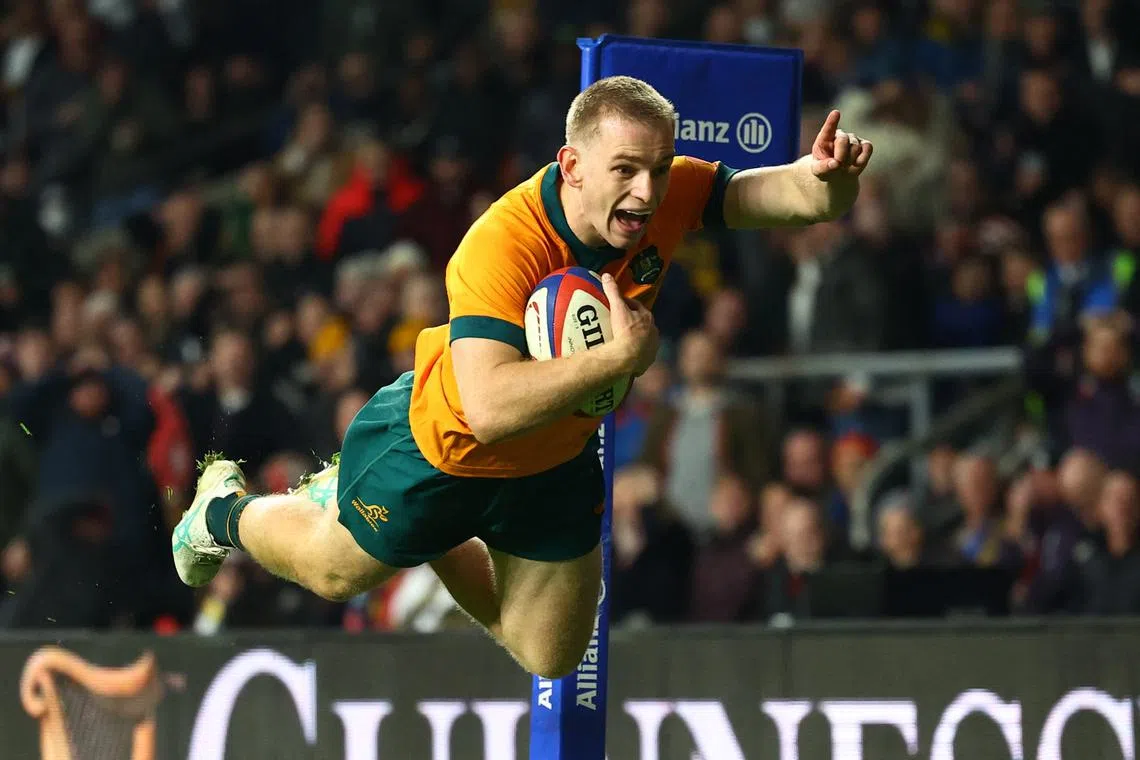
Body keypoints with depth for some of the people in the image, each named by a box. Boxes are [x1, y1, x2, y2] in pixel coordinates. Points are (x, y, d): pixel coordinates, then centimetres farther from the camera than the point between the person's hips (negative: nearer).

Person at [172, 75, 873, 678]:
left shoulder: (670, 195, -25)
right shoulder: (501, 246, -41)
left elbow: (806, 199, -23)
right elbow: (488, 409, -51)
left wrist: (829, 177, -47)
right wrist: (624, 354, -53)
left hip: (556, 460, 5)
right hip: (446, 451, -5)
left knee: (550, 660, 20)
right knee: (335, 571, 21)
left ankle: (435, 542, 45)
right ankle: (228, 510, 54)